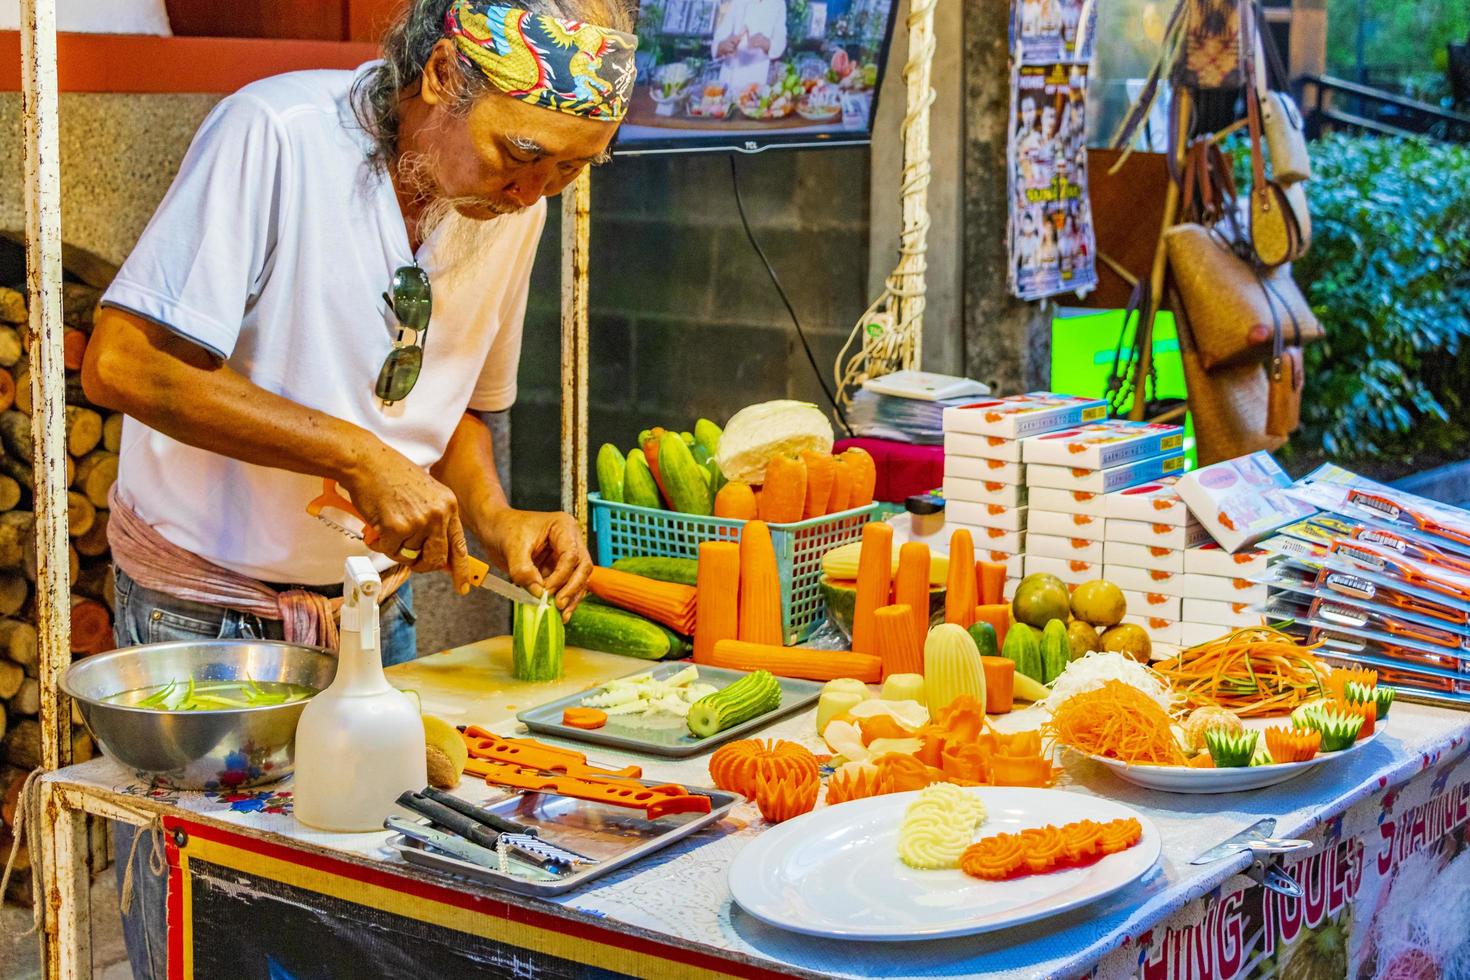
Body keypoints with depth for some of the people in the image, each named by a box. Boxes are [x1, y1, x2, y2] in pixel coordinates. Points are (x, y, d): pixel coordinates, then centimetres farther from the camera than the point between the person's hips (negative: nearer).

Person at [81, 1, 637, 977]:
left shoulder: (515, 203, 0)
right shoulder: (274, 136, -20)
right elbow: (122, 363, -25)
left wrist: (494, 516, -7)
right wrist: (357, 455, -27)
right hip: (208, 611, -5)